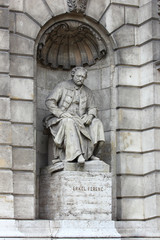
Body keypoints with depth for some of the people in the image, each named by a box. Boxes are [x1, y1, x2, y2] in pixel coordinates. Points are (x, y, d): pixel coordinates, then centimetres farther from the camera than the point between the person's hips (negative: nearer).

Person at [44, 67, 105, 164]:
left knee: (96, 123, -21)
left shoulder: (87, 91, 13)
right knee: (69, 122, -39)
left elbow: (92, 108, 10)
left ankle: (90, 153, -21)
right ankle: (76, 154, -50)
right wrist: (61, 113, -22)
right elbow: (49, 102, -6)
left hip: (80, 121, 4)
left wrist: (90, 116, -16)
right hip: (62, 119, -4)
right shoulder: (62, 86, 1)